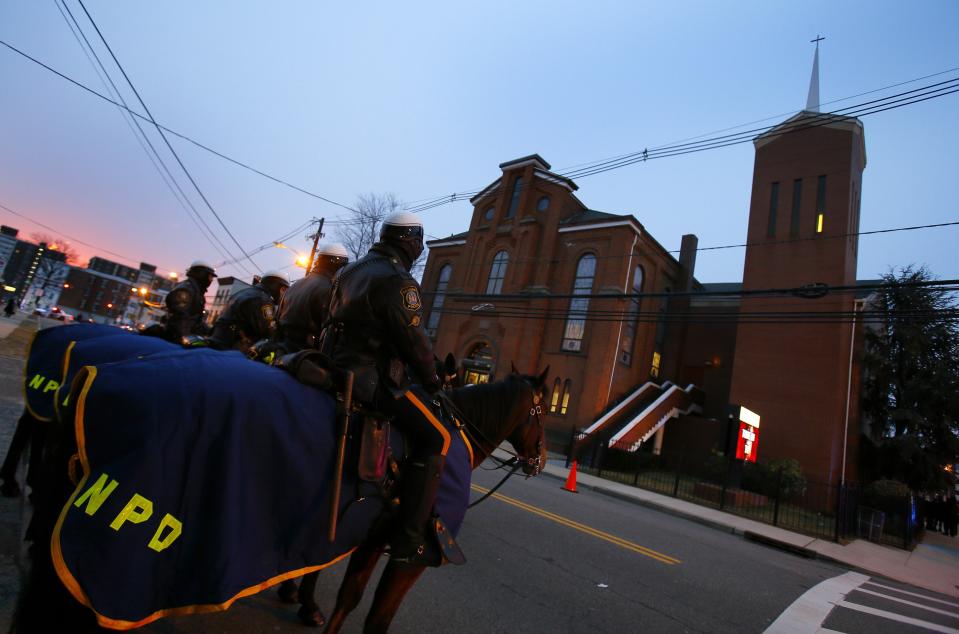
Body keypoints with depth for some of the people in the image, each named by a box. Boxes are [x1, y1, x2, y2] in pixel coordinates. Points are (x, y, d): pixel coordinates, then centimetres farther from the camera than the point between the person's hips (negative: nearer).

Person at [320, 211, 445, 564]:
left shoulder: (351, 270, 14)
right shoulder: (398, 281, -15)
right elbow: (414, 341, -14)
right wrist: (432, 381, 2)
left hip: (336, 365, 10)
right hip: (371, 377, -10)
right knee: (436, 439, -8)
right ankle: (409, 541, -9)